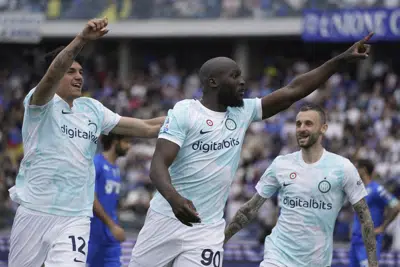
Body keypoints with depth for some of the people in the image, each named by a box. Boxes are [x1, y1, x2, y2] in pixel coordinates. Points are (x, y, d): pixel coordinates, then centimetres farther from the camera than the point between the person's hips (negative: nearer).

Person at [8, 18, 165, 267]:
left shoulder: (93, 109, 13)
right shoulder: (41, 103, -2)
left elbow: (147, 128, 13)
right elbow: (52, 74, -24)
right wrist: (81, 40, -39)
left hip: (76, 217, 3)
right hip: (35, 212, -3)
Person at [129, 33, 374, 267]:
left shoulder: (243, 112, 7)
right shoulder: (184, 112, -11)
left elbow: (292, 92, 6)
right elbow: (158, 165, -19)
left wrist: (342, 59, 0)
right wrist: (174, 198, -40)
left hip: (207, 228, 3)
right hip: (167, 218, -3)